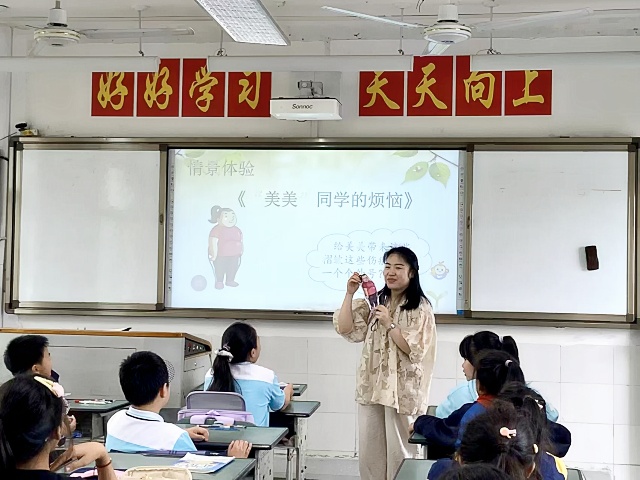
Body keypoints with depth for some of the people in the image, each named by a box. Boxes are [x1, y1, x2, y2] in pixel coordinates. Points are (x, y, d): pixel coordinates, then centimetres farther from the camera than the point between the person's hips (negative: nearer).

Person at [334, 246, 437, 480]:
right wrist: (350, 294, -6)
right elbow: (346, 330, 2)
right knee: (369, 452, 11)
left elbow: (415, 350, -14)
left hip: (402, 389, -5)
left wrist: (390, 325, -20)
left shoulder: (420, 309, -7)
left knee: (398, 452, 2)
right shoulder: (375, 303, 10)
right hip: (371, 385, 6)